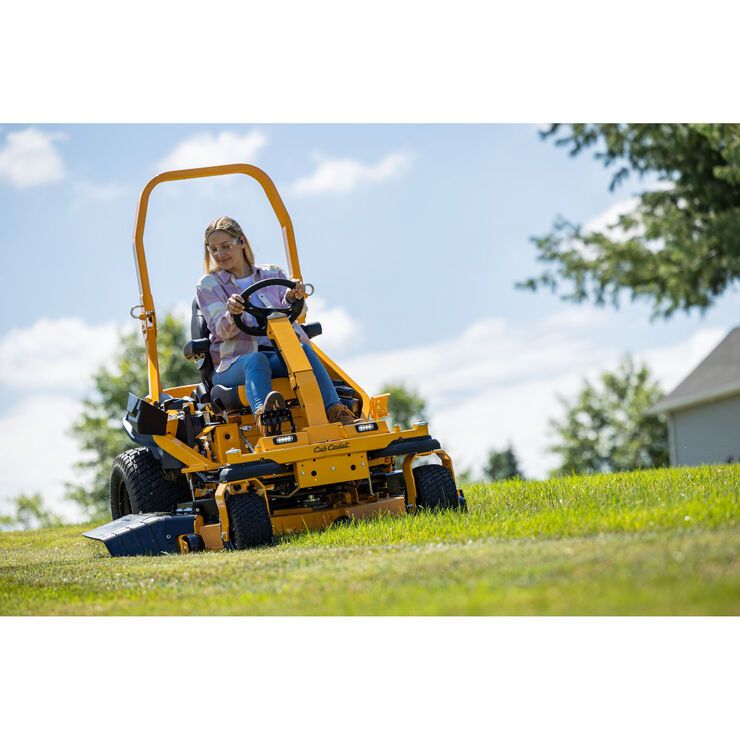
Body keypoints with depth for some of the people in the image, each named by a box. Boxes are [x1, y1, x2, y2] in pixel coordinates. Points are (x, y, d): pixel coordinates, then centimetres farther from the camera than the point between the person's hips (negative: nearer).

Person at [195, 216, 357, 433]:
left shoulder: (273, 274, 18)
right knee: (256, 361, -38)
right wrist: (232, 315, -27)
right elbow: (222, 331, -2)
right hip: (233, 363, -2)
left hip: (280, 357, 2)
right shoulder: (208, 286, 12)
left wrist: (292, 299, -21)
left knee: (303, 350, -32)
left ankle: (334, 411, -51)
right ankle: (262, 413, -70)